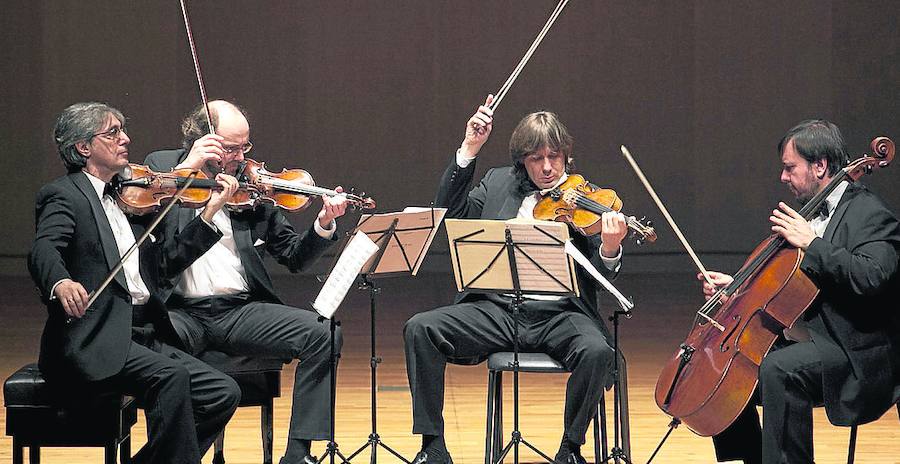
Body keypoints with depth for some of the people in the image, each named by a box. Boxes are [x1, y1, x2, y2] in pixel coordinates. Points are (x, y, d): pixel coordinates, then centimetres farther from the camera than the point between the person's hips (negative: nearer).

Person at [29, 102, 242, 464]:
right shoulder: (63, 195, -2)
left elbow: (165, 261, 18)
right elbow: (43, 252, -21)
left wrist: (210, 212, 11)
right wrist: (61, 283, -44)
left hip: (145, 338, 8)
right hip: (96, 343, -8)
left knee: (223, 394, -6)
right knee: (172, 376, -31)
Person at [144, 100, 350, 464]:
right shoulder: (161, 166, 8)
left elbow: (294, 257, 14)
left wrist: (323, 226, -5)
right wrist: (186, 169, -16)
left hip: (241, 310, 3)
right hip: (181, 310, -3)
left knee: (322, 334, -18)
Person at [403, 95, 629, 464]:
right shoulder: (499, 183, 14)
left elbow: (601, 271, -2)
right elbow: (451, 211, 3)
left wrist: (609, 249, -27)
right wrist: (469, 149, -3)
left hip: (559, 314, -2)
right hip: (497, 309, 2)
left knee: (596, 351, -34)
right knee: (420, 329, -19)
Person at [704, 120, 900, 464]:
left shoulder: (870, 215, -12)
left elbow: (871, 277, -31)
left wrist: (812, 243, -25)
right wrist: (738, 285, 11)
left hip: (856, 355, -10)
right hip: (805, 339, 10)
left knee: (778, 369, -34)